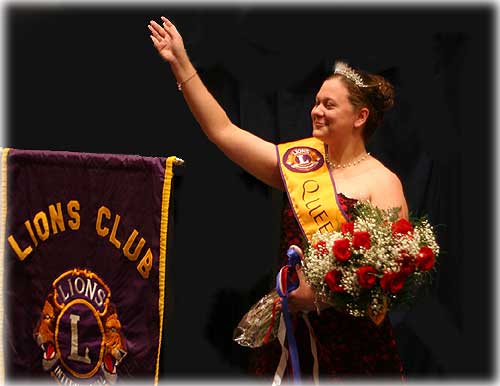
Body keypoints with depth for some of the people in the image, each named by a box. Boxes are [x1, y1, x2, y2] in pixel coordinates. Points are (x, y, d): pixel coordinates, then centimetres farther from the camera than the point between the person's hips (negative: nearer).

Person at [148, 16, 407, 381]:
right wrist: (181, 64, 8)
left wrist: (319, 295, -22)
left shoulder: (382, 183, -7)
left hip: (354, 341, -4)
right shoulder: (303, 161, 7)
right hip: (292, 331, 5)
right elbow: (223, 131, 8)